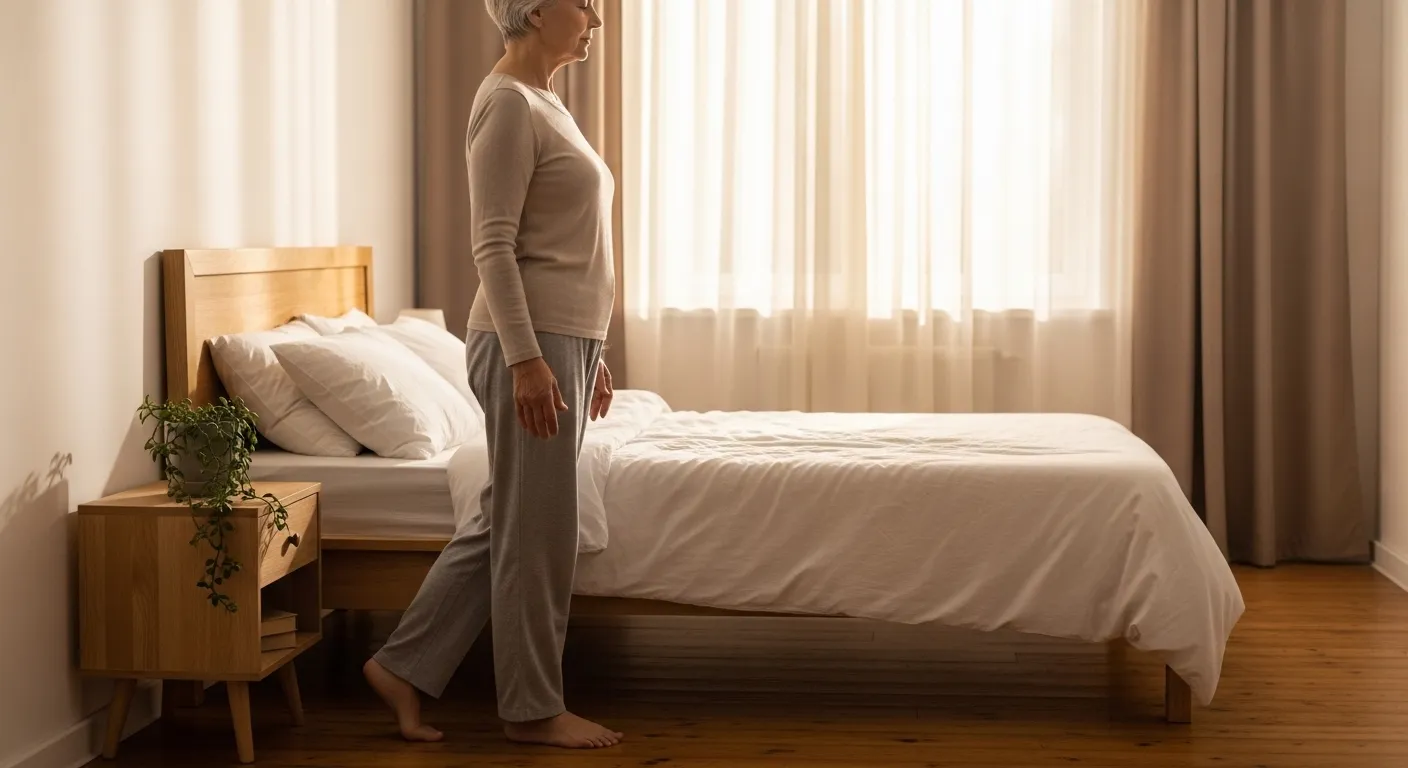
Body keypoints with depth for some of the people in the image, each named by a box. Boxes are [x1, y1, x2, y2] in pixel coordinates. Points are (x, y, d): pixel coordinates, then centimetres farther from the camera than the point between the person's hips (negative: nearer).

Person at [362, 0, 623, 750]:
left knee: (507, 523, 14)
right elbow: (494, 245, -18)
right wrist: (526, 358, -22)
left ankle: (403, 665, 22)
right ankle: (533, 708, 12)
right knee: (537, 530, 0)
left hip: (564, 341, 10)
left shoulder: (544, 104, 18)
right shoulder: (506, 103, -12)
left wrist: (589, 354, 22)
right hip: (528, 343, -10)